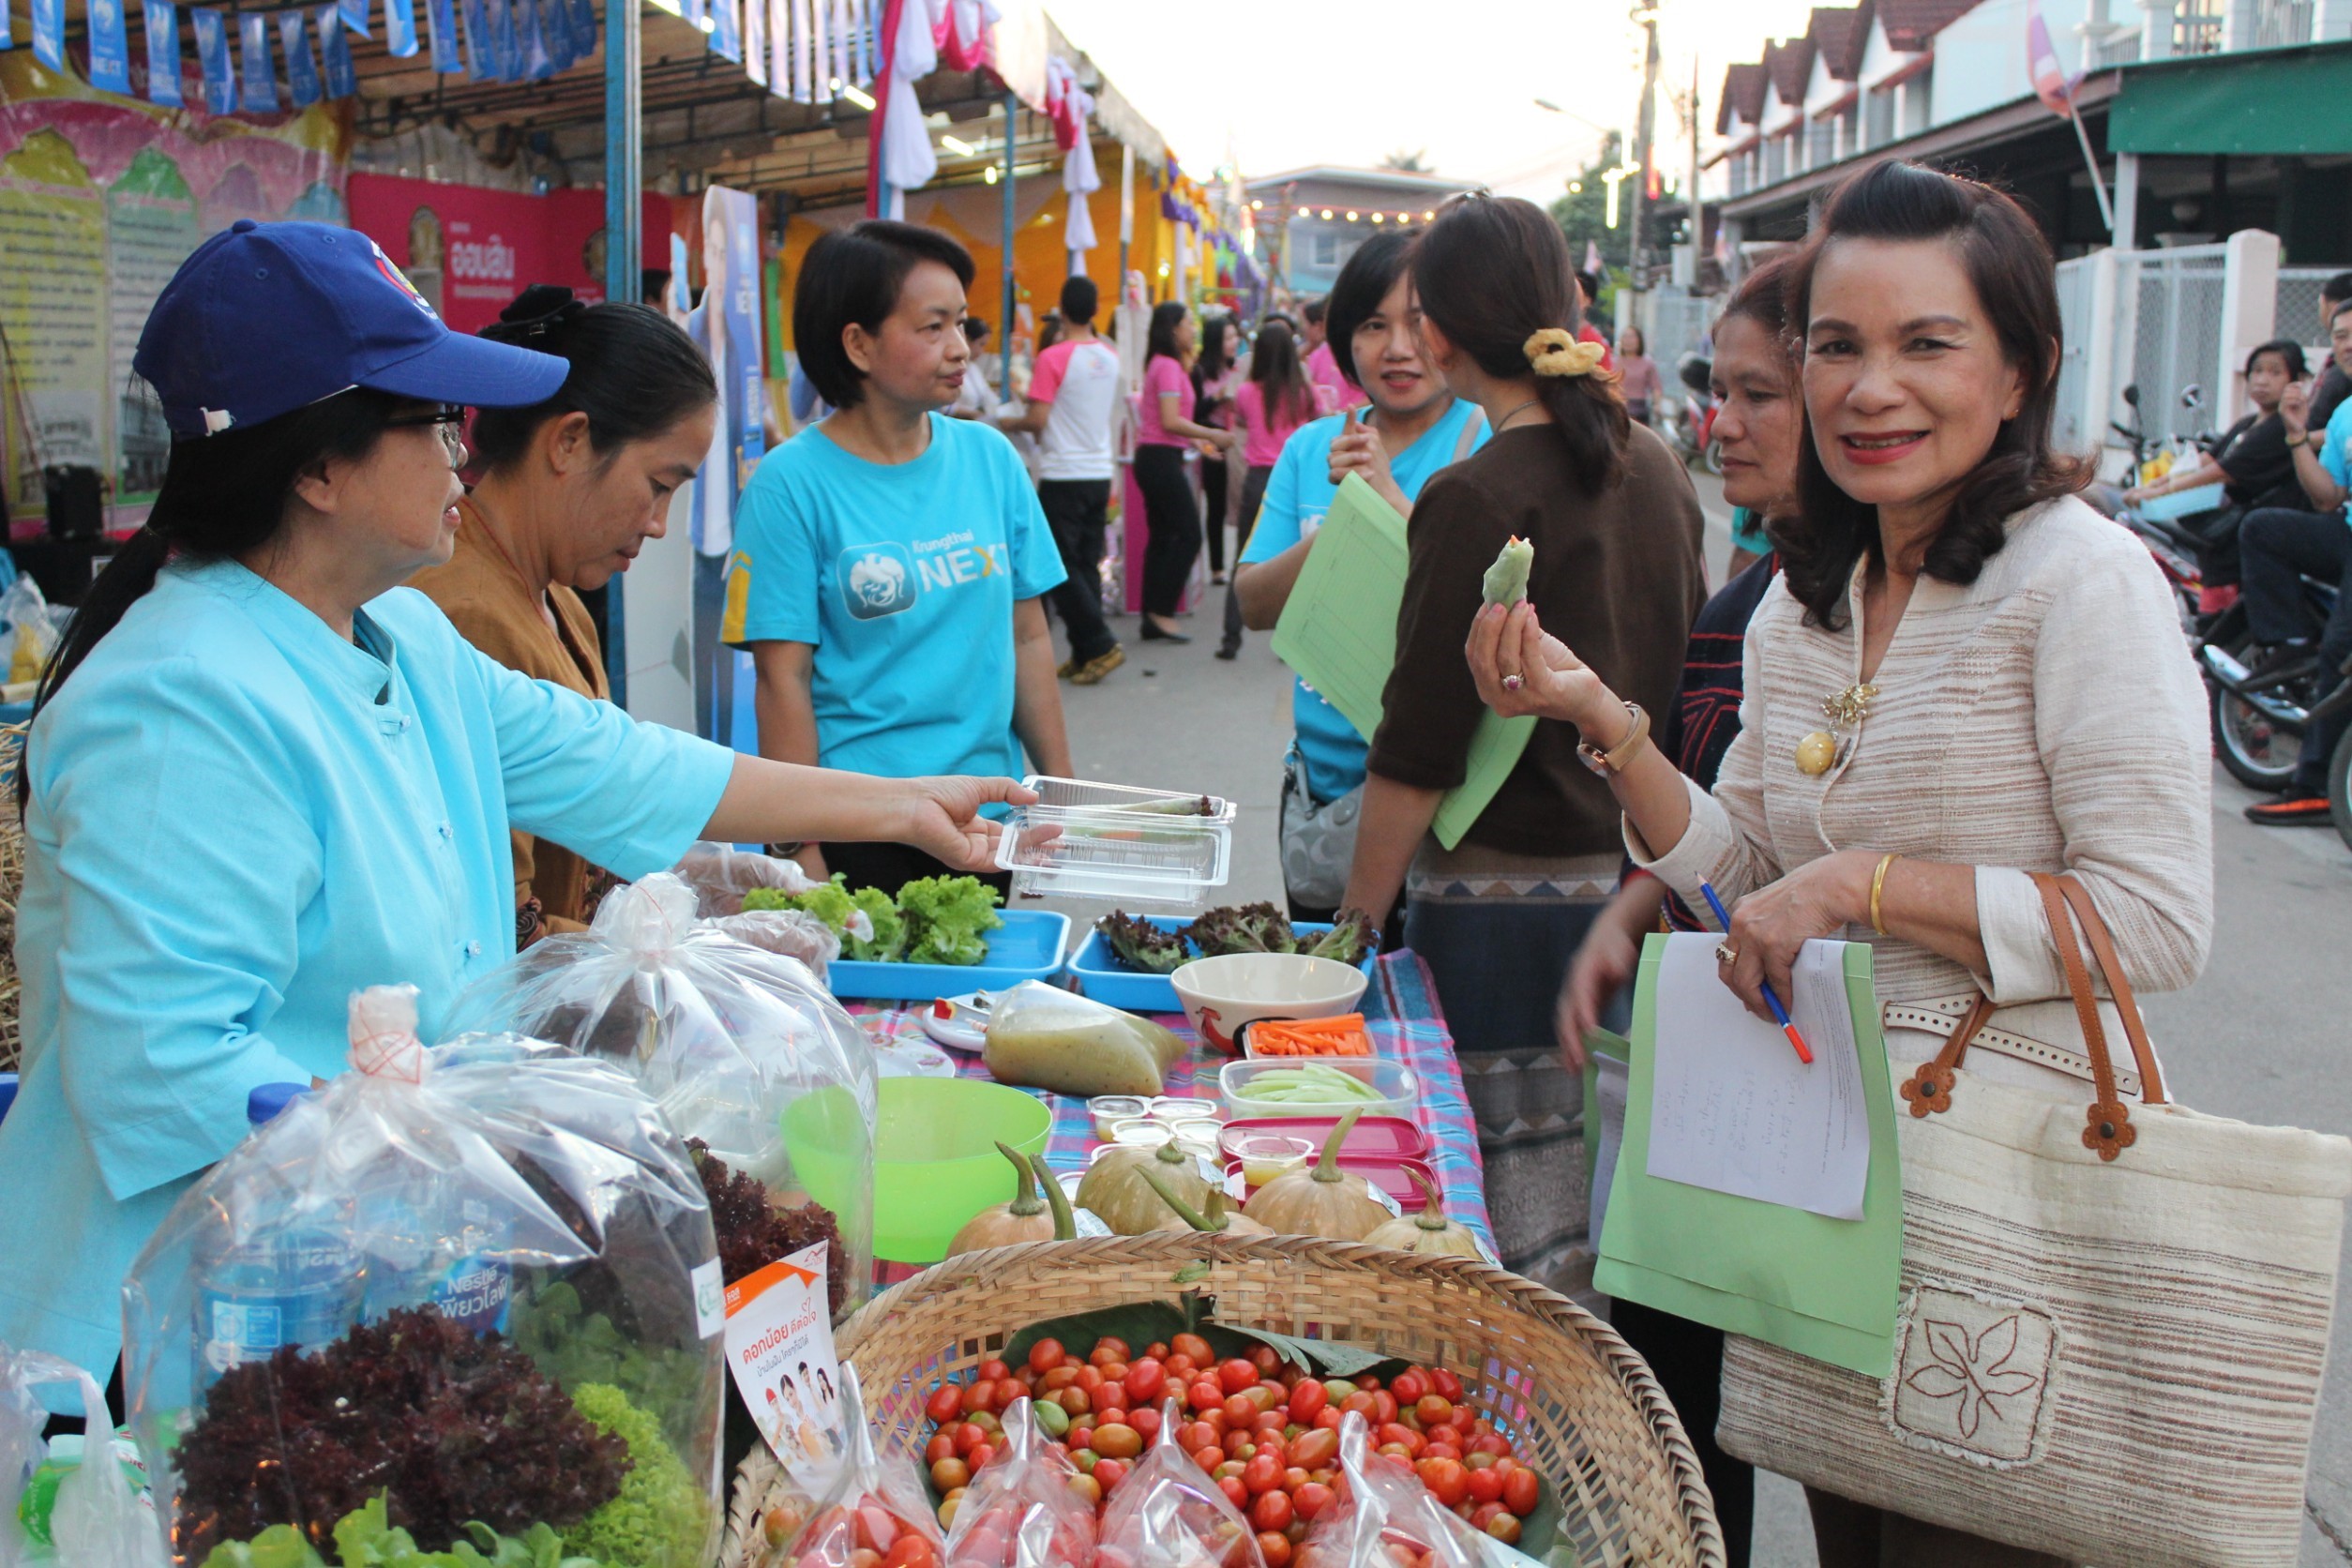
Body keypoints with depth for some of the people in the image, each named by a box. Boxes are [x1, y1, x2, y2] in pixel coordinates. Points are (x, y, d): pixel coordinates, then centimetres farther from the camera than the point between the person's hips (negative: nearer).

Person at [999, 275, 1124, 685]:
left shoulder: (1053, 358, -12)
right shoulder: (1110, 357, 7)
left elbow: (1036, 420, -15)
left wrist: (1011, 423, 5)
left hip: (1063, 474, -6)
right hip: (1100, 471, 6)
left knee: (1061, 567, 0)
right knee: (1087, 564, 10)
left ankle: (1100, 644, -6)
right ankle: (1085, 653, 12)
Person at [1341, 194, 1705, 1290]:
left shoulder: (1478, 499, -16)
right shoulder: (1656, 468, 6)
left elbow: (1415, 754, -14)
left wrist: (1358, 920, -6)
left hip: (1506, 891, -8)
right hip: (1637, 876, 8)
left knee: (1515, 1218, 2)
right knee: (1606, 1198, 17)